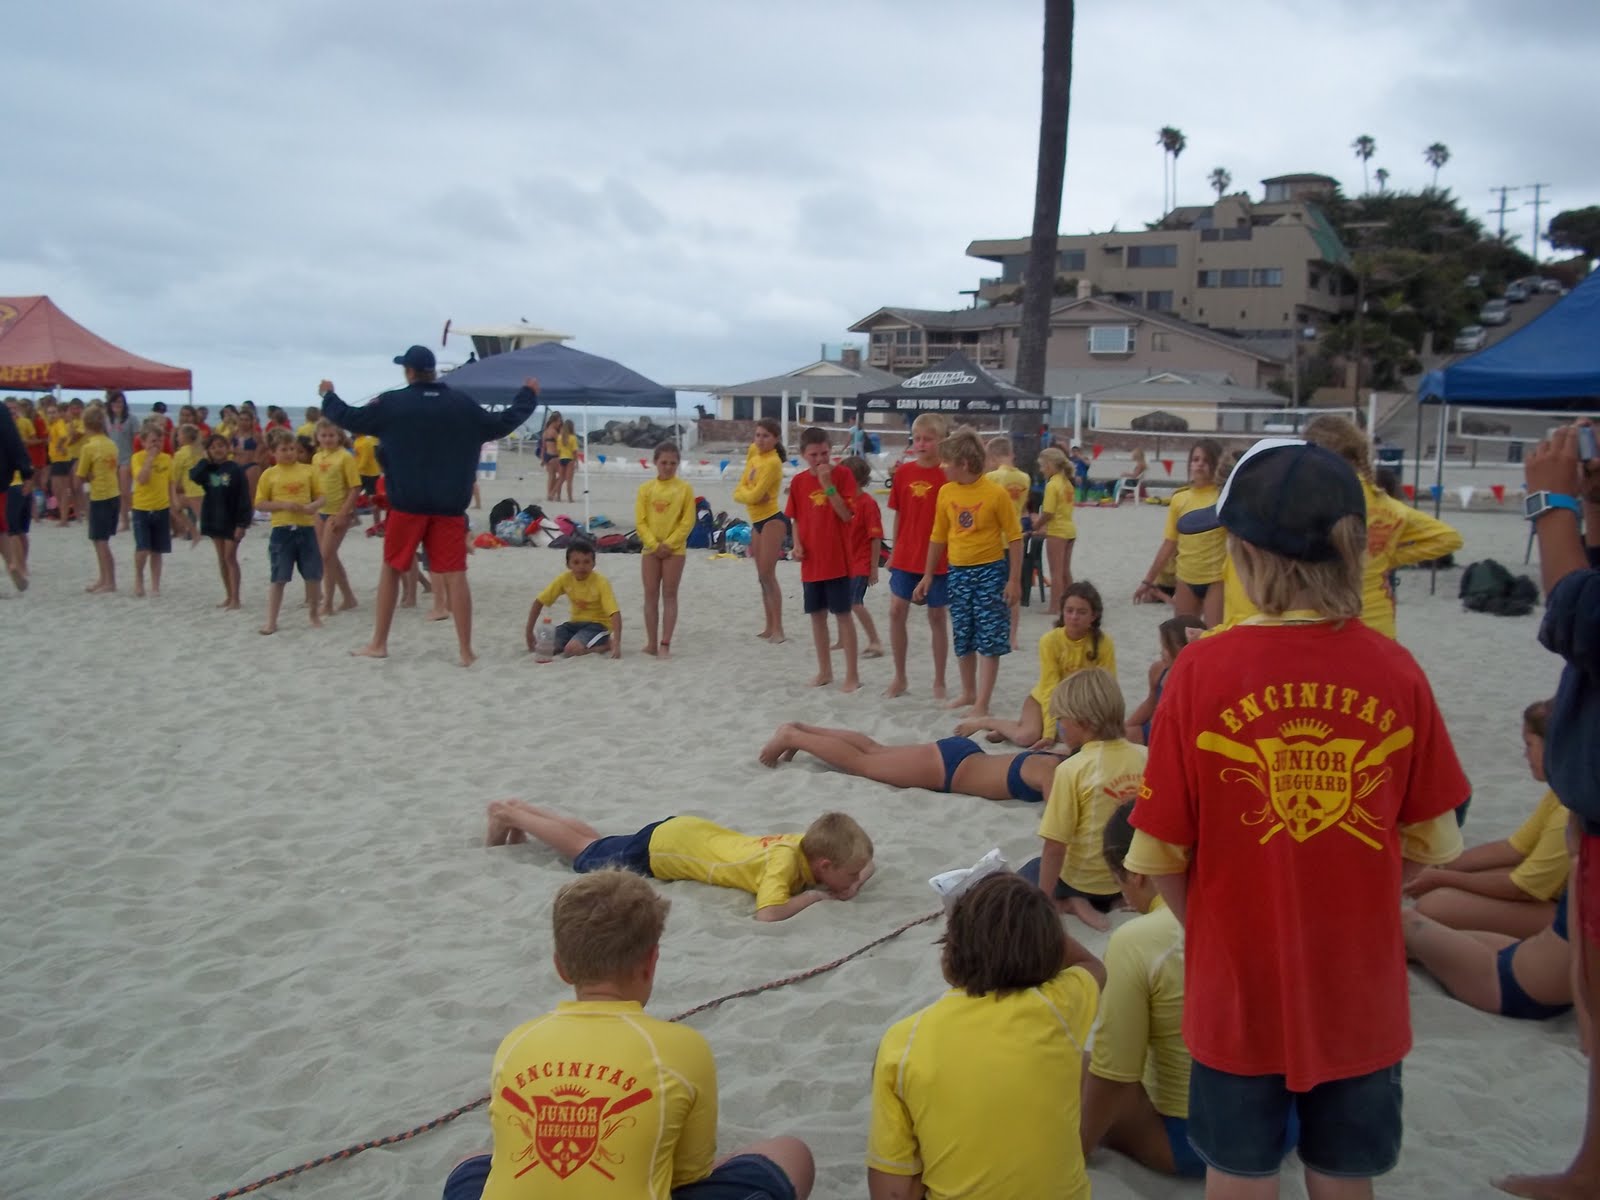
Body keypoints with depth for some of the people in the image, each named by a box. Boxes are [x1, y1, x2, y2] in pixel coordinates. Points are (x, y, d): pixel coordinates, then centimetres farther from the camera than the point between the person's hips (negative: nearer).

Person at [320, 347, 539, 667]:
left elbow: (349, 418, 5)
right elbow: (503, 423, 11)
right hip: (449, 506, 1)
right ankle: (466, 651, -1)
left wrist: (328, 396, 26)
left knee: (391, 570, 14)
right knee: (455, 575, 0)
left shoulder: (392, 403, -3)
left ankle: (378, 644, 20)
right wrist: (528, 396, 27)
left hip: (407, 504, -1)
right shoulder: (462, 404, 3)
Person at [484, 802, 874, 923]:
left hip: (688, 831, 7)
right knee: (584, 852, 16)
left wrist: (858, 874, -17)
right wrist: (815, 895, -34)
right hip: (658, 849, -7)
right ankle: (509, 815, 33)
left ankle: (518, 809, 40)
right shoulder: (786, 860, -35)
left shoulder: (807, 841, -14)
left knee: (594, 841, 26)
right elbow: (768, 913, -50)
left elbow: (863, 861, 6)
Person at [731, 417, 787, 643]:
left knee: (767, 575, -11)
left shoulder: (772, 463, -17)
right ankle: (770, 627, 19)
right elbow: (739, 490, 5)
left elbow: (755, 495, -23)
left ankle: (778, 629, -8)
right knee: (762, 577, 12)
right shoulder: (753, 452, 8)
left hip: (772, 520, -9)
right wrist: (749, 493, -12)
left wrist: (745, 493, -6)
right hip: (757, 521, 9)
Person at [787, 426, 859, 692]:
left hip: (837, 559, -4)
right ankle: (824, 670, 25)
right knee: (817, 614, 11)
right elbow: (796, 519, 13)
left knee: (843, 614, -1)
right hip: (811, 560, 5)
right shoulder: (798, 481, 4)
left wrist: (828, 484, -21)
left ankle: (852, 674, 5)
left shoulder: (842, 475, -7)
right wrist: (797, 544, -3)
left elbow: (847, 515, -16)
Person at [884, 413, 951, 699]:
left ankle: (939, 682, 18)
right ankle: (899, 677, 18)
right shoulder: (903, 472, 2)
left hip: (939, 559, -3)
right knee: (896, 611, 3)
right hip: (905, 556, 3)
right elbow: (899, 514, 9)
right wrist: (894, 550, 10)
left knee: (937, 617, 7)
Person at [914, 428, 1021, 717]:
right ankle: (968, 693, 31)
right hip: (958, 572, 5)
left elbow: (1015, 537, -9)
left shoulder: (996, 493, -13)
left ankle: (982, 703, 3)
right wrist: (928, 576, 13)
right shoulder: (945, 492, 1)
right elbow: (938, 537, 11)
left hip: (990, 571, -5)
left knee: (989, 639, -2)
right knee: (962, 639, 14)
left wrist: (1014, 579, -12)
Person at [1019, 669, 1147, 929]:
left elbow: (1055, 847, -21)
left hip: (1083, 879, -6)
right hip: (1128, 876, 6)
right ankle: (1118, 898, 11)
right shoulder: (1142, 757, -9)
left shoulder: (1072, 770, -23)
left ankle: (1070, 903, -2)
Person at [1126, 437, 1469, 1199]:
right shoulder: (1396, 672, -11)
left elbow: (1161, 853, -11)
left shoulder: (1202, 671, -18)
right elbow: (1429, 843, -2)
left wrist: (1206, 928, 6)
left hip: (1239, 985, -2)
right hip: (1360, 989, 2)